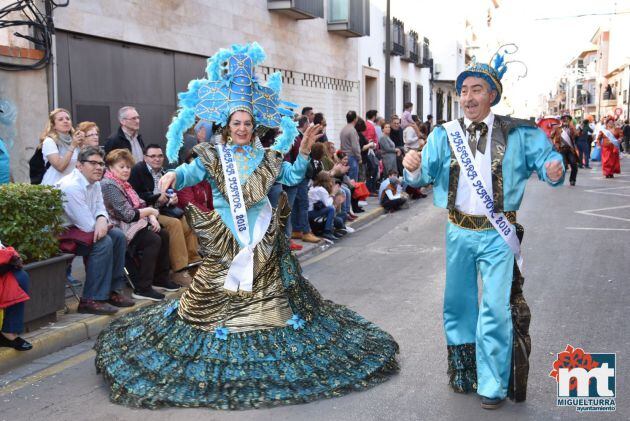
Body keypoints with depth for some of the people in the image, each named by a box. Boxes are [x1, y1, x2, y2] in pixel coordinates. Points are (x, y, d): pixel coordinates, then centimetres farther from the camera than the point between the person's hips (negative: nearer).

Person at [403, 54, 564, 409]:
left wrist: (554, 170, -25)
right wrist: (413, 167, -27)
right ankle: (463, 373, 37)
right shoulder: (445, 134, 0)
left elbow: (547, 159, -2)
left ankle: (493, 385, 14)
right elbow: (423, 176, -5)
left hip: (497, 234, -3)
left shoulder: (517, 134, -4)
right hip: (459, 232, 3)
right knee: (459, 303, 16)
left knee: (495, 309, -3)